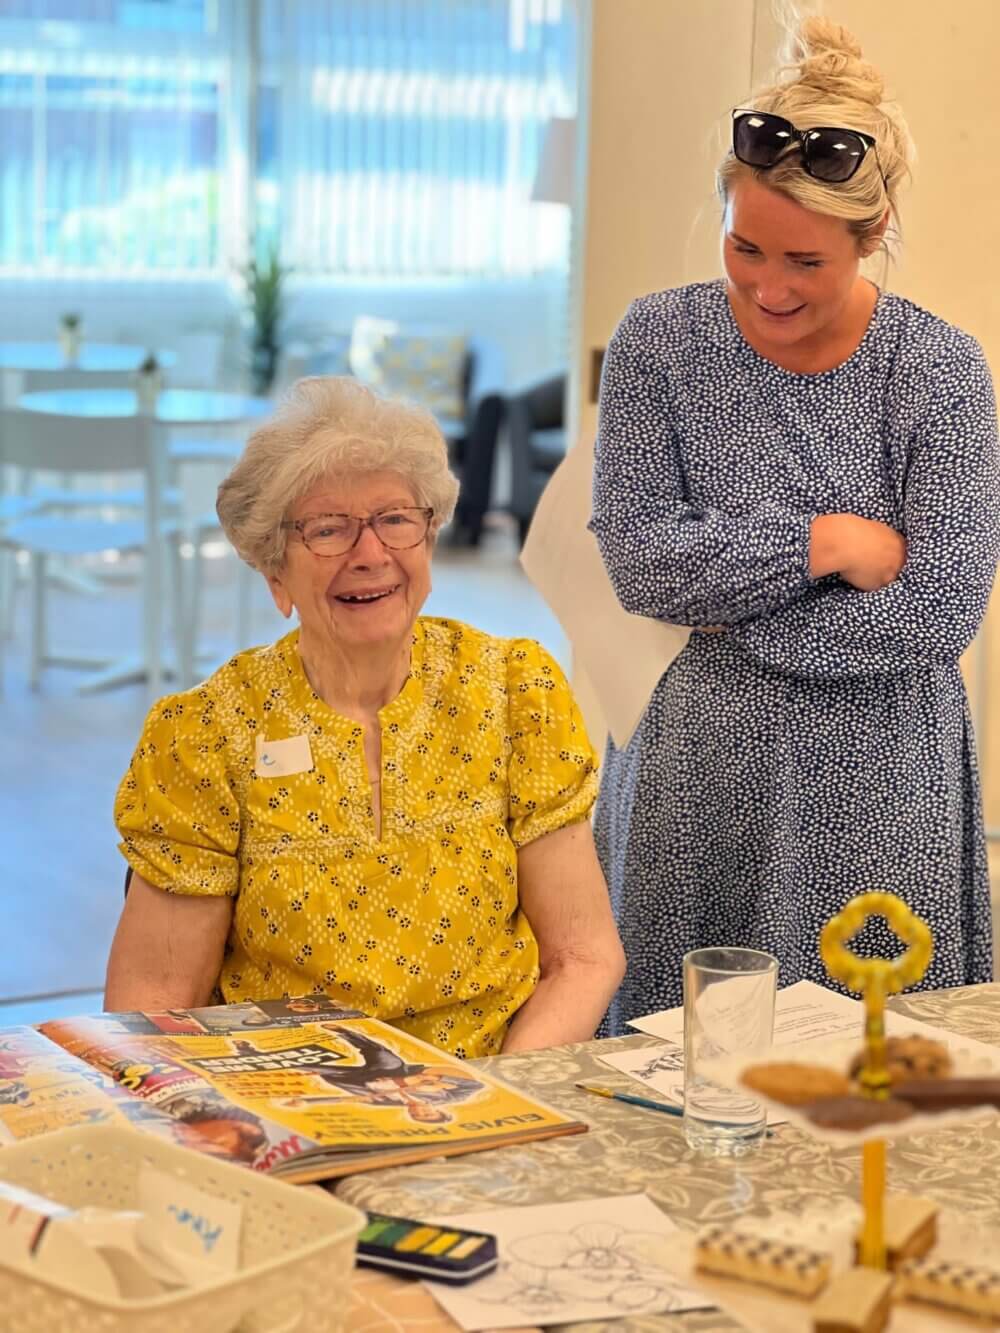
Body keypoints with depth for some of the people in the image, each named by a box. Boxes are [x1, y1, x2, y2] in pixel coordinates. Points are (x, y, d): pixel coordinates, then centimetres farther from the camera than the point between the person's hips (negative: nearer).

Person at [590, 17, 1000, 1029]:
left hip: (877, 786, -1)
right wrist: (827, 543, -14)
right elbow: (638, 559, -9)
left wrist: (724, 608, -12)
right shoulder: (660, 341, -3)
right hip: (700, 771, 1)